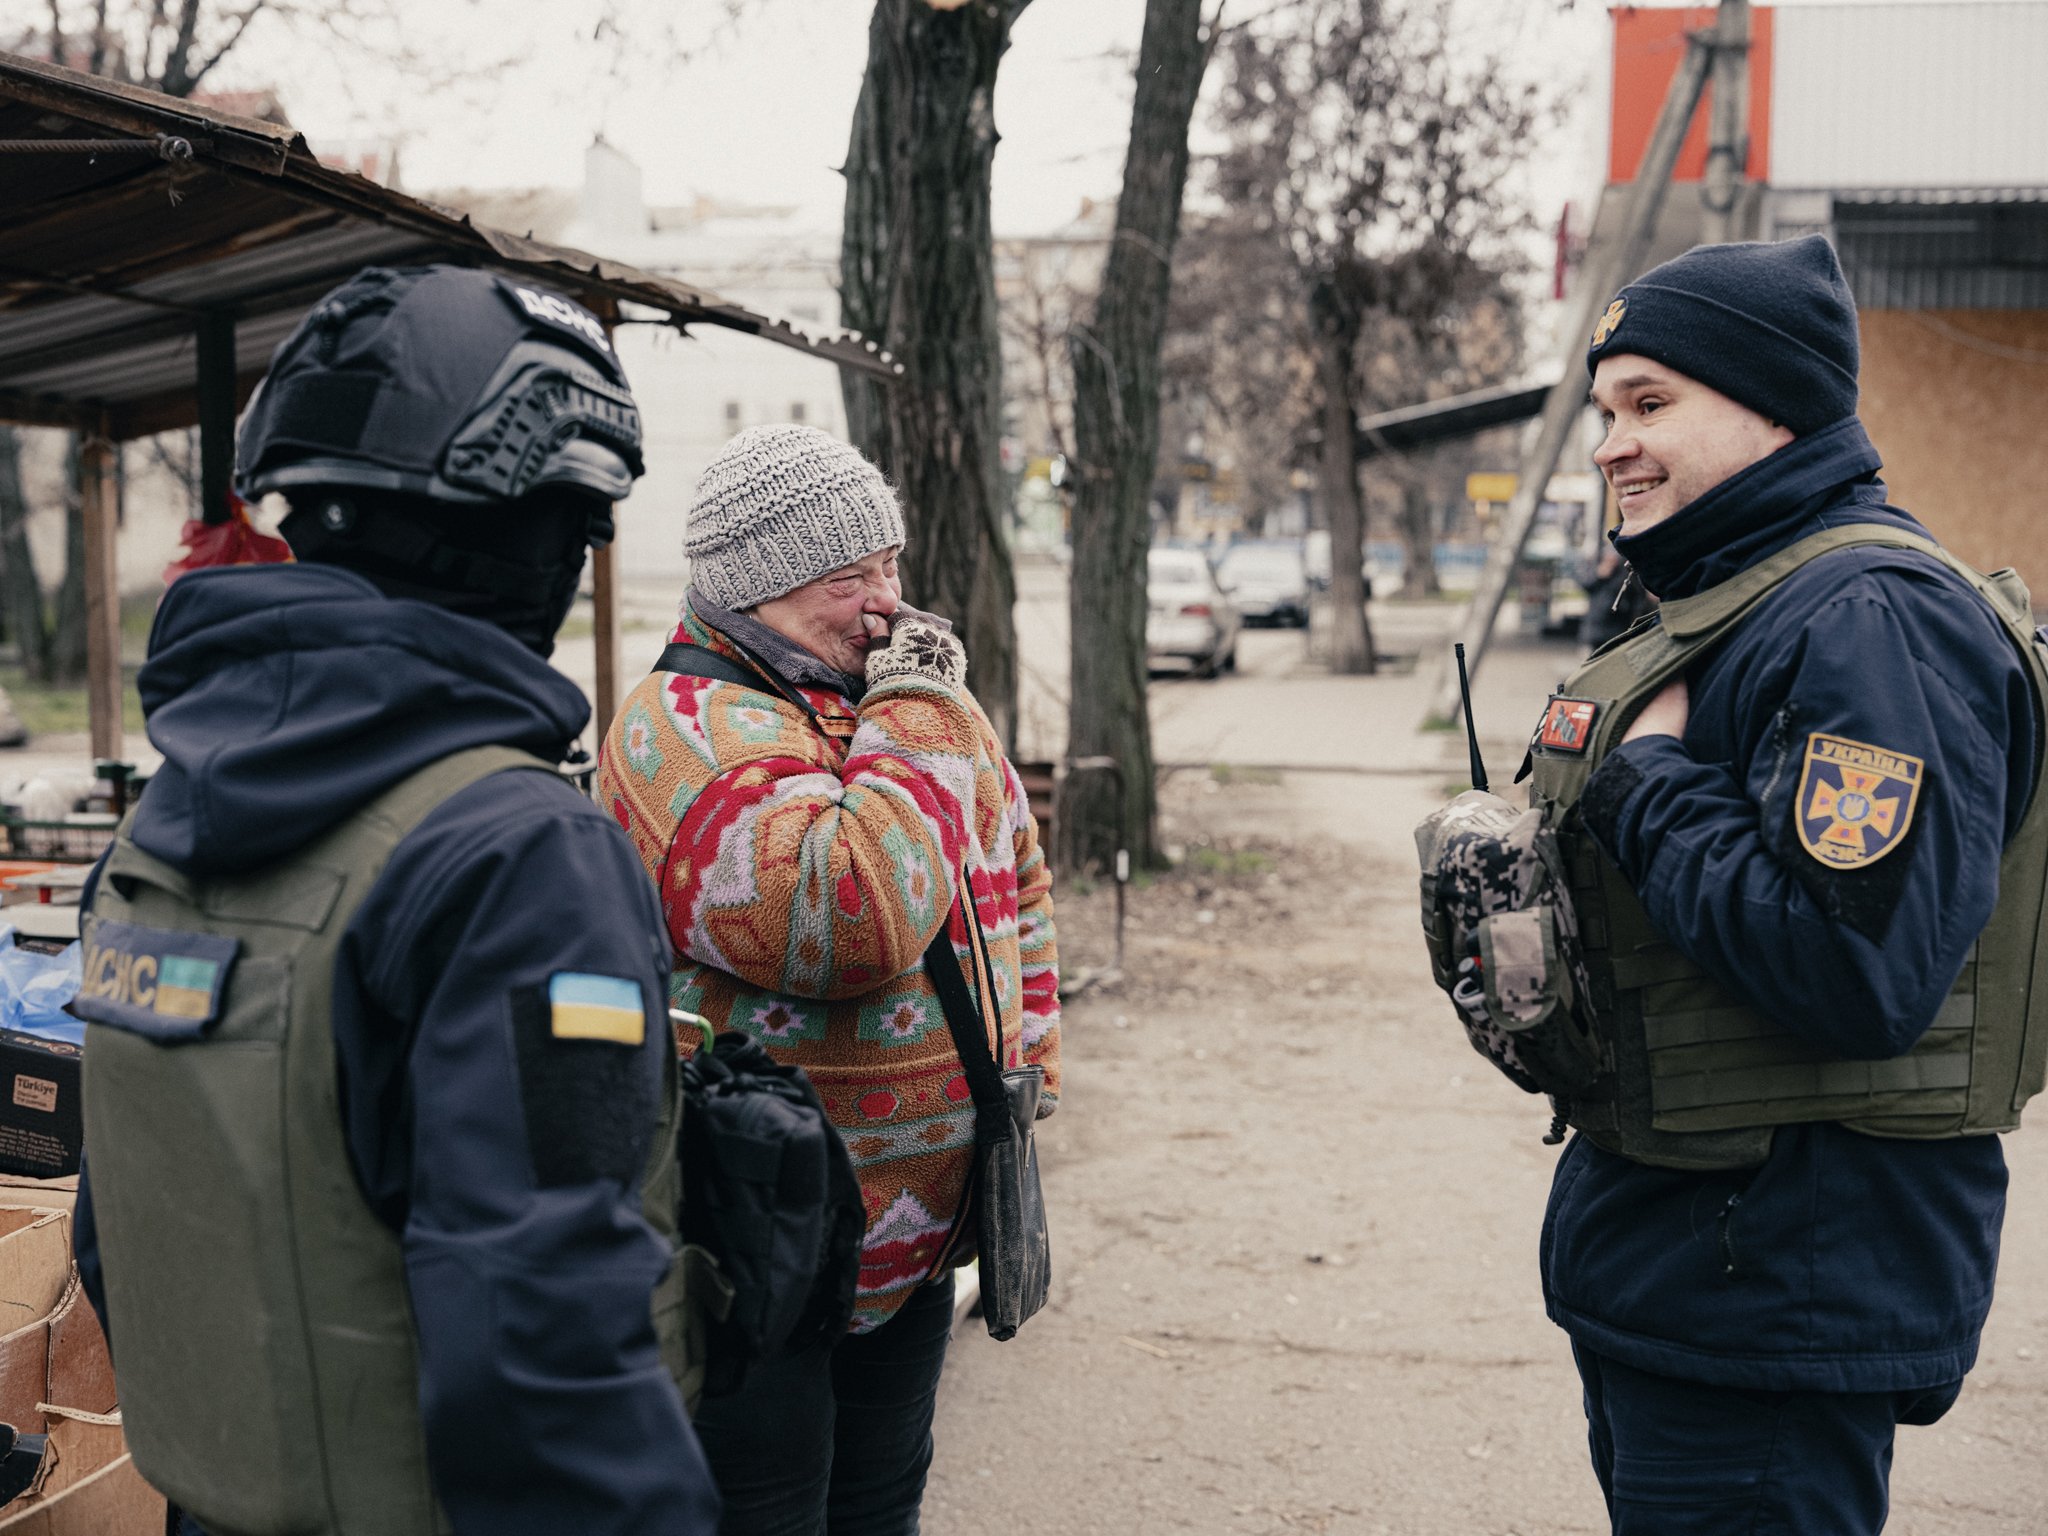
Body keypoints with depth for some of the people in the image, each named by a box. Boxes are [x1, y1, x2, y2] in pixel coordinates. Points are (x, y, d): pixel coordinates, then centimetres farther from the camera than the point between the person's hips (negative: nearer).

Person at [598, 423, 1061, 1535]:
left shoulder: (916, 694, 6)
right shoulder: (684, 725, -20)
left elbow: (1017, 878, 20)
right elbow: (856, 918, -35)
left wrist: (1028, 1057, 14)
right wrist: (914, 718, -23)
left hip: (916, 1237, 7)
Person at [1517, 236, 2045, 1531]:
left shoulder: (1873, 618, -20)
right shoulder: (1716, 603, 13)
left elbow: (1857, 972, -31)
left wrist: (1643, 782, -20)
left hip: (1783, 1280, -10)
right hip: (1662, 1232, 10)